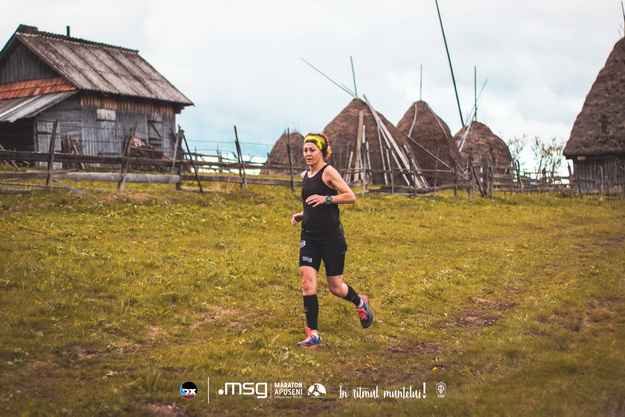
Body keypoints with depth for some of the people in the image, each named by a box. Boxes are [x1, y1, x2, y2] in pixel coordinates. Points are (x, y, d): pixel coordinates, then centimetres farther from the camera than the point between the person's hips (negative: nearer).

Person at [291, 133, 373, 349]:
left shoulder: (328, 172, -10)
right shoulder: (305, 175, 11)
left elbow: (351, 197, -16)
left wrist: (326, 198, -25)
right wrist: (301, 215, 8)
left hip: (331, 237, -6)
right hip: (309, 237, 6)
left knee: (335, 287, 5)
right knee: (307, 282, -8)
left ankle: (360, 302, 38)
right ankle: (313, 335, -2)